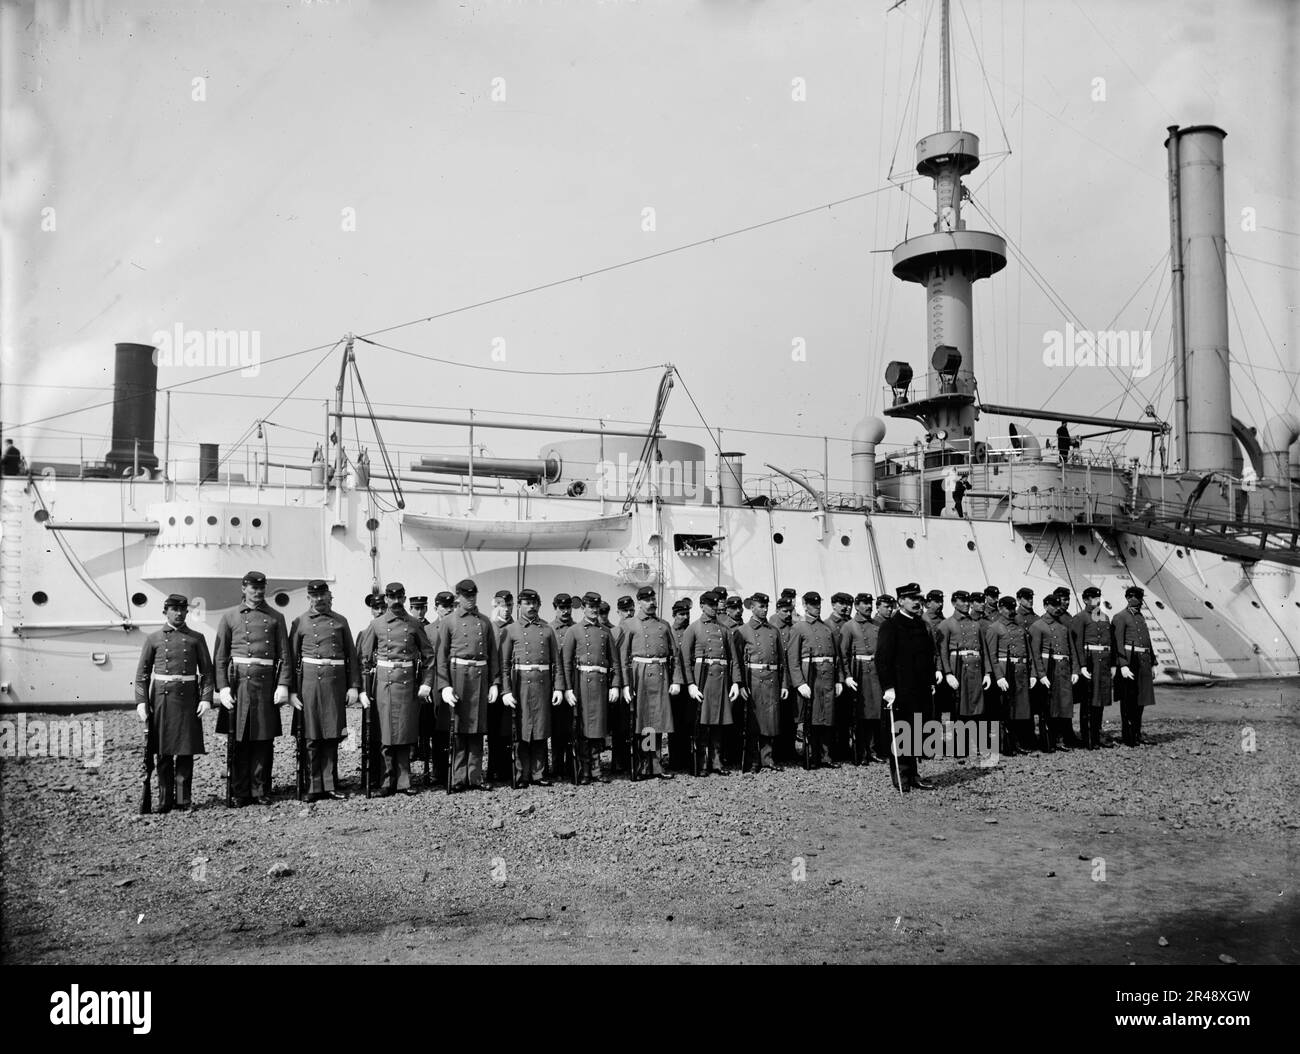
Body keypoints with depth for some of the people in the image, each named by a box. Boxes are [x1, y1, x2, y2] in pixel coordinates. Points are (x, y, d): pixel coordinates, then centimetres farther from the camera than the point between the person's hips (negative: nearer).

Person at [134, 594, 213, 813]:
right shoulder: (153, 639, 7)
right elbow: (142, 673, 6)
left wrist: (206, 698, -4)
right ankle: (165, 800, 12)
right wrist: (141, 702, -3)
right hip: (162, 698, 0)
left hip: (188, 698, 0)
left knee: (186, 751, 2)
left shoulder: (196, 638, 7)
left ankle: (183, 799, 10)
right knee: (164, 752, 4)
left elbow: (207, 671, 6)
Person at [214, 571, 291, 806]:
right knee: (238, 741, 1)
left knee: (264, 740, 2)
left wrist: (283, 685, -4)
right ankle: (240, 793, 10)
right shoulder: (230, 617, 9)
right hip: (238, 681, 0)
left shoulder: (276, 618, 10)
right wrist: (222, 687, -5)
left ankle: (261, 791, 10)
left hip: (266, 682, 1)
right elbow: (220, 657, 5)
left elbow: (284, 655, 6)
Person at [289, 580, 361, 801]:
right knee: (312, 737, 1)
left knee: (332, 736, 5)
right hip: (309, 681, -2)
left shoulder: (340, 621, 11)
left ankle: (330, 785, 13)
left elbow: (352, 656, 11)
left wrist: (354, 686, 3)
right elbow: (292, 657, 4)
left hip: (336, 681, 2)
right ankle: (316, 786, 8)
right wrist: (292, 690, -3)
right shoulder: (300, 622, 7)